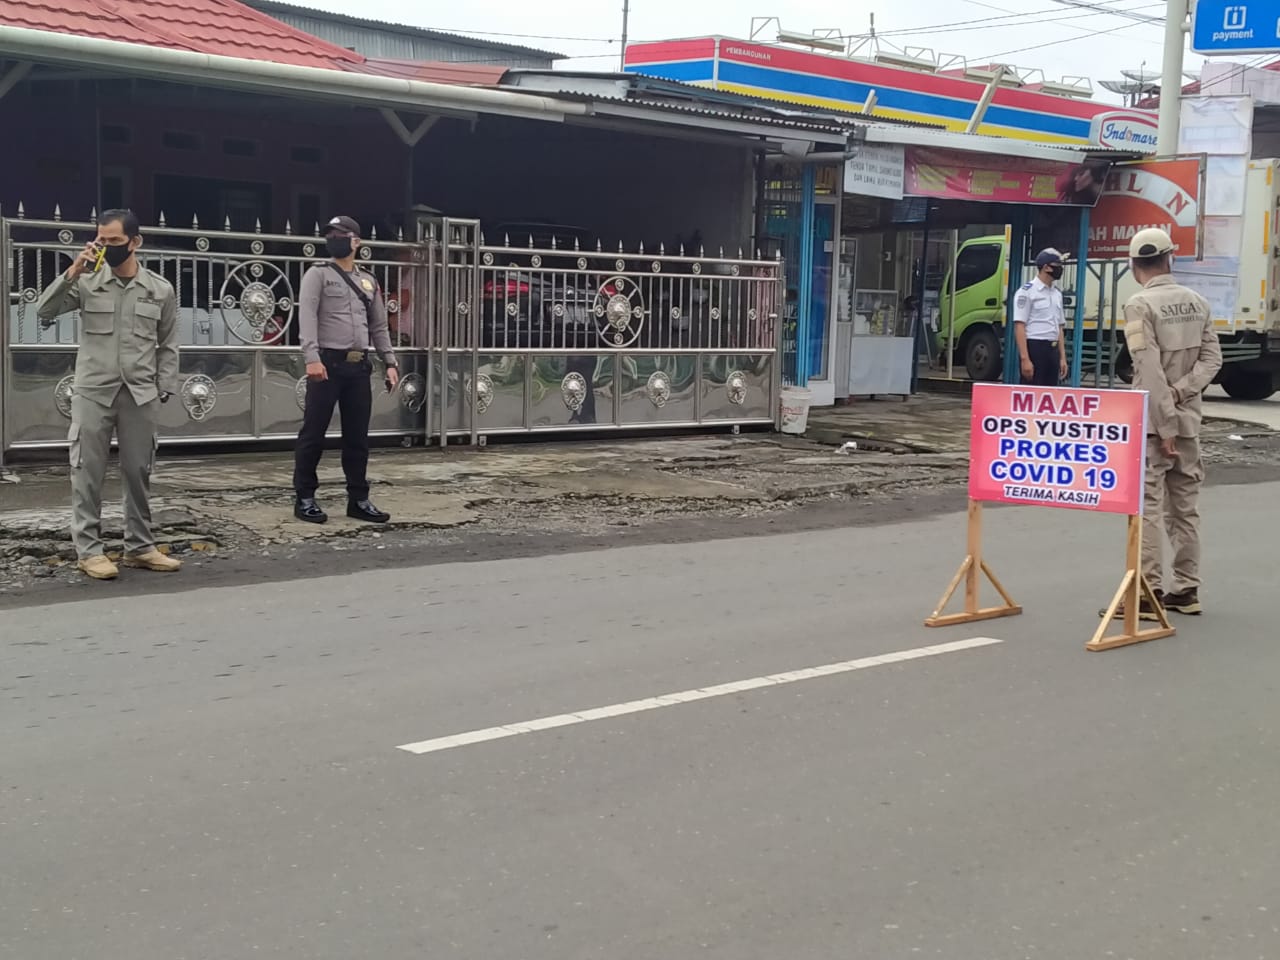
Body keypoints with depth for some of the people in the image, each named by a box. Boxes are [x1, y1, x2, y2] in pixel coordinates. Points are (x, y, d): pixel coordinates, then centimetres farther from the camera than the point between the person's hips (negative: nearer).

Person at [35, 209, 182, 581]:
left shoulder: (161, 289, 4)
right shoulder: (87, 282, 0)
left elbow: (168, 346, 9)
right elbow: (44, 312, -6)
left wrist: (163, 390, 1)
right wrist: (72, 273, -16)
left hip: (140, 395, 1)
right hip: (93, 392, -1)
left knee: (138, 471, 8)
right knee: (89, 471, 0)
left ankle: (139, 546, 19)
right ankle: (88, 550, 7)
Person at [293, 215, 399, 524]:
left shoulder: (368, 281, 18)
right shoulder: (318, 275, 1)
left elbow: (379, 326, 20)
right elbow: (307, 317, -12)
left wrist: (390, 362, 9)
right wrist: (312, 357, -25)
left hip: (359, 366, 5)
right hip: (327, 363, -5)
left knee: (358, 436, 7)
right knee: (313, 433, -2)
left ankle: (358, 499, 13)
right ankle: (304, 498, 5)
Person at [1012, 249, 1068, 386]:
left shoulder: (1057, 294, 17)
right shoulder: (1027, 291, -7)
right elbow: (1019, 327, -13)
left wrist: (1062, 357, 13)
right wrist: (1025, 359, -20)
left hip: (1053, 349, 8)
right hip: (1034, 348, -8)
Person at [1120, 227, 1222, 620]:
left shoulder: (1140, 304, -11)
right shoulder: (1197, 302, 9)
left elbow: (1150, 372, -17)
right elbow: (1212, 358, 3)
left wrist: (1165, 425, -16)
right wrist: (1181, 392, -7)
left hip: (1152, 422, -6)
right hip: (1189, 419, 6)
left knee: (1147, 506, -5)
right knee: (1185, 506, 12)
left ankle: (1148, 594, -6)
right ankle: (1186, 590, 18)